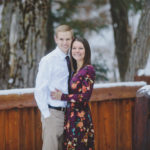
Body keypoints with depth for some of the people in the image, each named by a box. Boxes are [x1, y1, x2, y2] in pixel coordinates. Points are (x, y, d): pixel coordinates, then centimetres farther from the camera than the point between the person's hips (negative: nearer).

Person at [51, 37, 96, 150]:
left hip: (81, 118, -8)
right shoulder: (75, 70, 14)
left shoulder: (88, 70, -10)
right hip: (71, 117, 8)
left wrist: (62, 97, -9)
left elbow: (84, 97, -16)